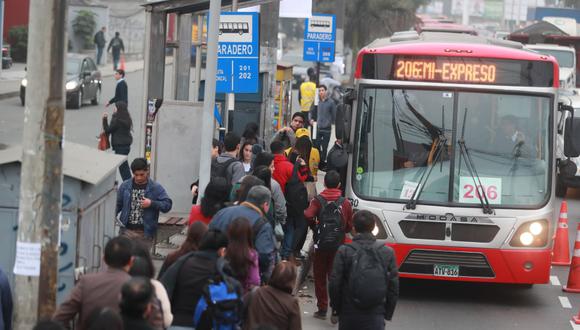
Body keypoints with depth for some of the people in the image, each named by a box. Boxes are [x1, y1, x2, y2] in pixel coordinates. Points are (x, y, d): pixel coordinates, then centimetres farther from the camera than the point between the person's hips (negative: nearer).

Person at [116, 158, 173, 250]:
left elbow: (168, 204, -7)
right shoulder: (125, 186, 4)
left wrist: (151, 203, -19)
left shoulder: (156, 188, -2)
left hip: (145, 233, -1)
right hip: (127, 231, 1)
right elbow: (117, 205, 8)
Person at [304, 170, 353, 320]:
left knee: (320, 277, 10)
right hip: (338, 245, 1)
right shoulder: (345, 203, -2)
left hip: (321, 244, -1)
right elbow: (349, 227, 0)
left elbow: (308, 215, -24)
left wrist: (315, 225, -4)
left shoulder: (318, 200, -6)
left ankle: (322, 309, 13)